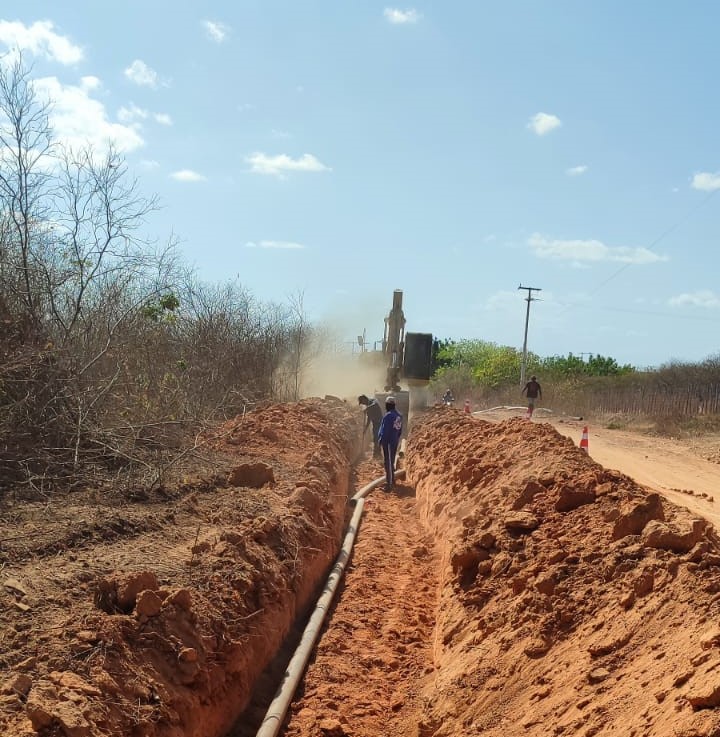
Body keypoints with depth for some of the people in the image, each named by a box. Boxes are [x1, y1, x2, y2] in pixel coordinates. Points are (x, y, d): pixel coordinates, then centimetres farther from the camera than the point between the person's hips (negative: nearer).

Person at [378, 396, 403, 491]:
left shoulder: (388, 416, -21)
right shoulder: (399, 415, 4)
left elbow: (384, 430, -20)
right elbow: (400, 430, 11)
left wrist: (380, 440, -10)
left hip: (387, 441, -8)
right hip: (395, 441, 8)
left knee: (387, 461, -3)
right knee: (392, 461, 21)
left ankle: (388, 483, -4)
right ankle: (392, 479, 33)